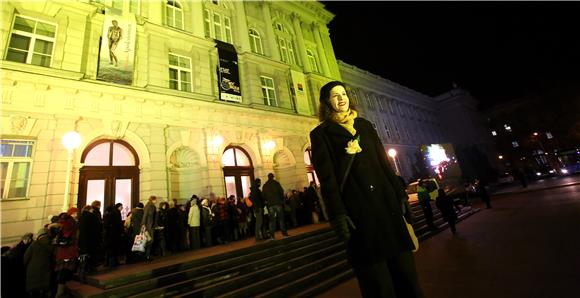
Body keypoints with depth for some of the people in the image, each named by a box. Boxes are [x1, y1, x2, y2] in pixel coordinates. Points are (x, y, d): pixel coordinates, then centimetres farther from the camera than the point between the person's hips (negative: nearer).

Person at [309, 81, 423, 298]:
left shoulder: (365, 125, 17)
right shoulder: (320, 133, 2)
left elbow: (384, 162, 16)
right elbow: (327, 178, -7)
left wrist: (400, 194, 10)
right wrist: (338, 215, -14)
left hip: (386, 201, 5)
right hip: (357, 210, -5)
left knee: (404, 267, 10)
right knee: (376, 279, 3)